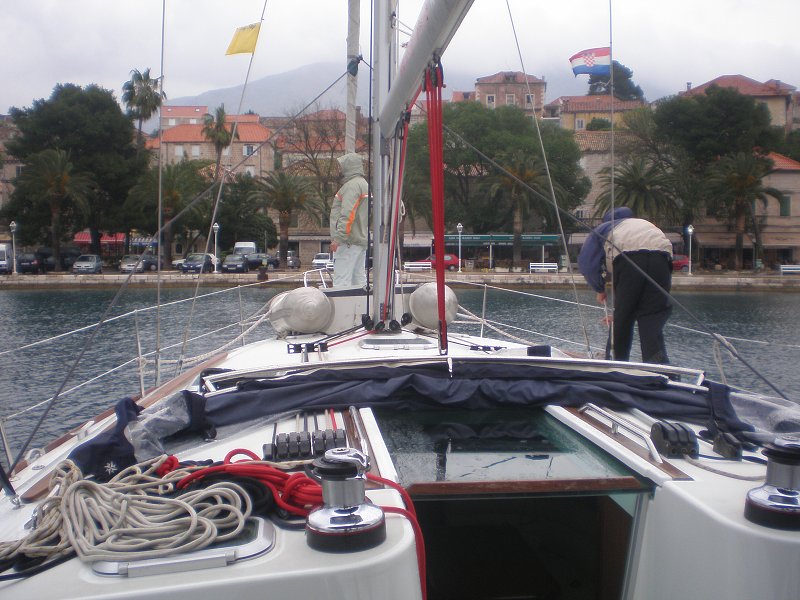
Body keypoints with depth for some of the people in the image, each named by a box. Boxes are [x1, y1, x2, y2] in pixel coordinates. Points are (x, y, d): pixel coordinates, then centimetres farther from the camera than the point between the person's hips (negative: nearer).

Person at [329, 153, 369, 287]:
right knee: (359, 278, 12)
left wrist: (338, 238, -25)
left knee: (341, 281, -12)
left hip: (349, 241, -10)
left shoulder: (352, 185, -11)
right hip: (361, 240, 10)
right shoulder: (364, 184, 21)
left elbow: (348, 215, -21)